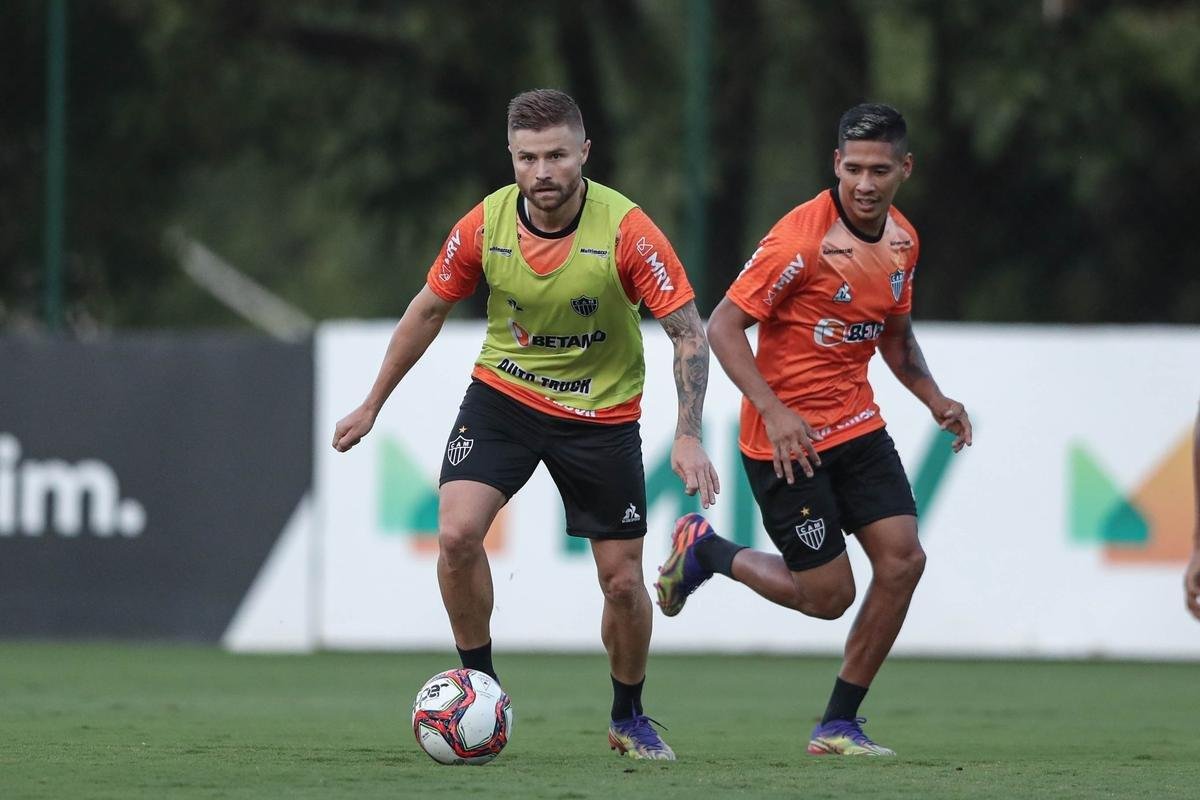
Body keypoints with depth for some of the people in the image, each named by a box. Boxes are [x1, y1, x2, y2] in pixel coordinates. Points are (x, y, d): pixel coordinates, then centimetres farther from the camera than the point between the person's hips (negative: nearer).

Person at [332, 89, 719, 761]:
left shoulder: (625, 228, -22)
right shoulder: (484, 225, -13)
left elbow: (689, 331, -16)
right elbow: (430, 309, 4)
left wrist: (688, 436, -25)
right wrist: (373, 405, 10)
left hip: (602, 416, -1)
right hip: (503, 396, 1)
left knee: (623, 580, 1)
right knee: (457, 534, -20)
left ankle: (630, 719, 26)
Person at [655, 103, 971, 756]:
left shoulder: (902, 241, 5)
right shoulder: (802, 237, -19)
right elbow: (724, 325, -17)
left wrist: (933, 398, 5)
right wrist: (774, 411, -26)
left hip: (857, 426, 7)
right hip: (788, 436, -7)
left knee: (902, 559, -8)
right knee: (828, 595, -6)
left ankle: (839, 724, 5)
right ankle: (705, 551, 22)